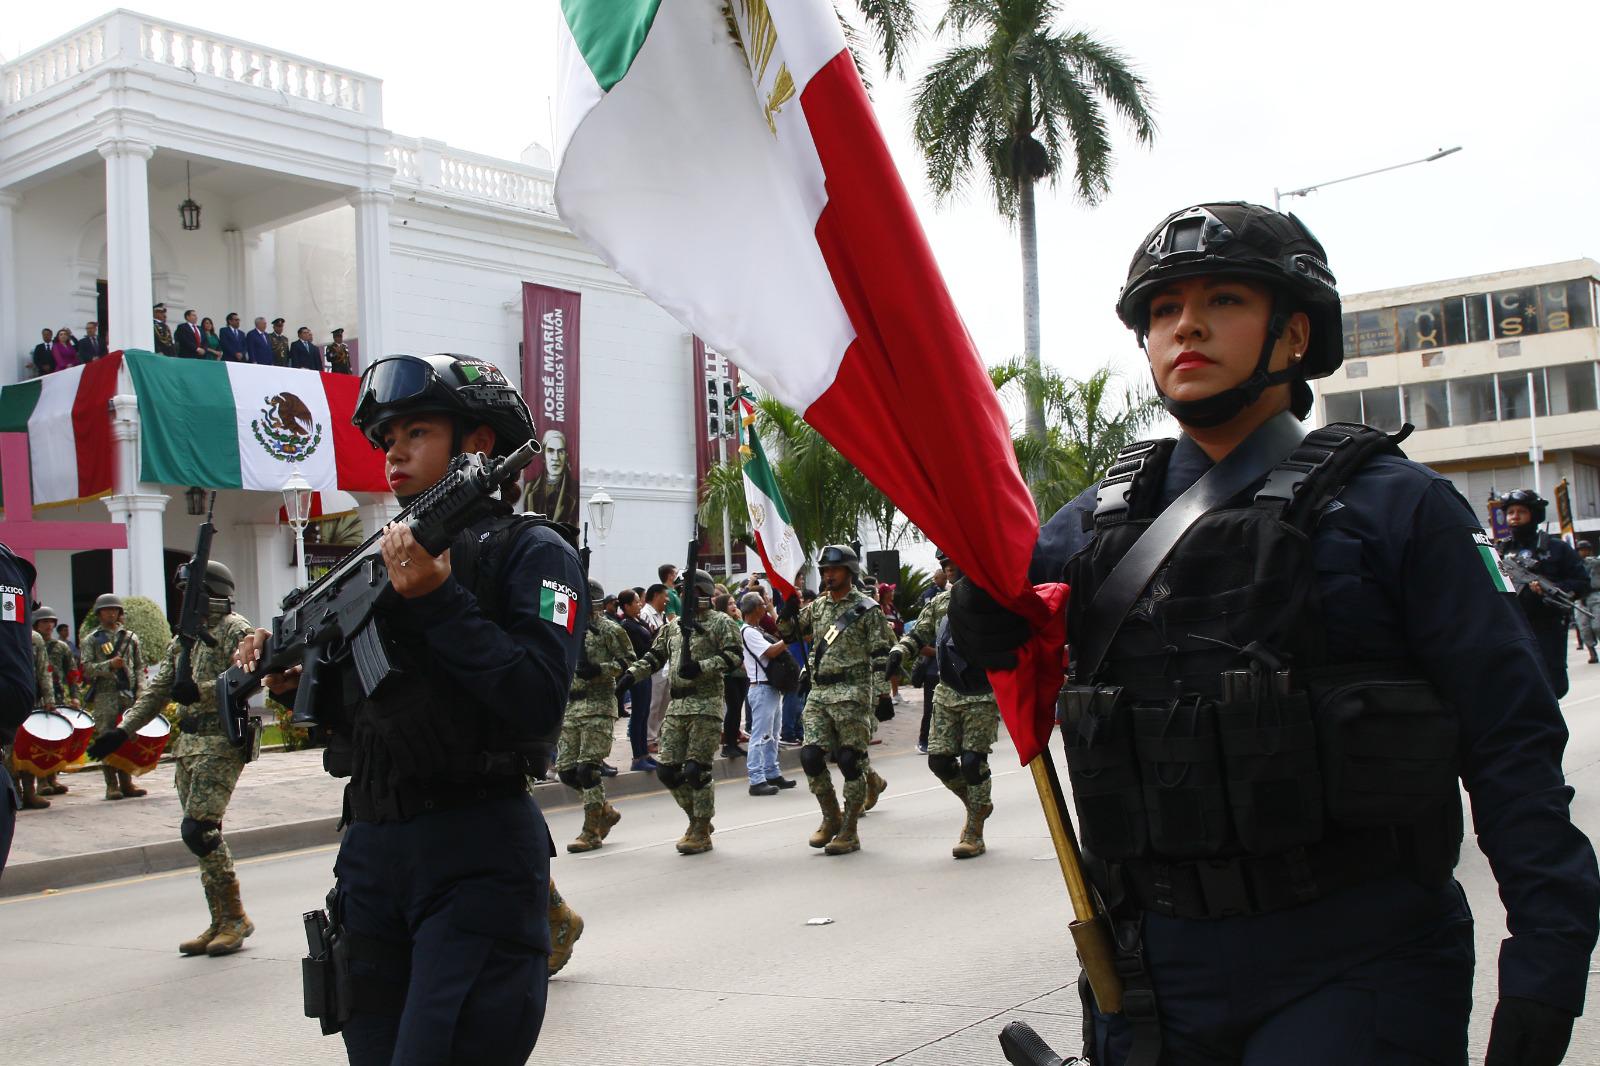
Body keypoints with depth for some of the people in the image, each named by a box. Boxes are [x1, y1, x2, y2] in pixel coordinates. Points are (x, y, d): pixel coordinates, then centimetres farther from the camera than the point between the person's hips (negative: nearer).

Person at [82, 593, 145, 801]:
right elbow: (86, 666, -2)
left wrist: (139, 689, 0)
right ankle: (112, 785, 1)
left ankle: (126, 782, 9)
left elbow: (140, 666, 13)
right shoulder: (93, 639, 8)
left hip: (129, 695, 2)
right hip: (105, 696, -2)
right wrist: (109, 665, -17)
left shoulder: (130, 637, 15)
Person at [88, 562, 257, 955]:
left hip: (220, 743, -9)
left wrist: (202, 692, -29)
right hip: (189, 744, 9)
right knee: (203, 833, 9)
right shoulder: (184, 636, 20)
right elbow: (159, 689, 21)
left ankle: (235, 917, -5)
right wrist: (123, 731, 14)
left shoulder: (233, 629, -6)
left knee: (198, 829, -14)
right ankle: (221, 923, 15)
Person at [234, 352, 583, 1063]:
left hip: (477, 856, -7)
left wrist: (438, 600, -21)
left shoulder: (531, 551, -5)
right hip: (371, 847, 7)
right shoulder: (381, 559, 15)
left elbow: (539, 703, -18)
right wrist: (291, 673, 1)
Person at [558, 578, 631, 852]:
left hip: (598, 707, -7)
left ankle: (592, 832, -3)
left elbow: (628, 661, -8)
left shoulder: (610, 630, -4)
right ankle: (606, 811, 22)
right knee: (566, 770, 4)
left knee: (588, 768, -10)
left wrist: (598, 670, -19)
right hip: (571, 707, 8)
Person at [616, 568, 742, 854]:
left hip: (706, 704, -7)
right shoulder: (673, 626, 18)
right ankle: (699, 819, 22)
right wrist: (631, 673, 9)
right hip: (676, 706, 7)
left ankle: (701, 833, 4)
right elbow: (654, 656, 23)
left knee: (696, 770, -8)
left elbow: (733, 656, -11)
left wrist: (701, 667, -21)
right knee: (667, 769, 5)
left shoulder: (721, 623, -1)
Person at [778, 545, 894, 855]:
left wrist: (882, 695, -10)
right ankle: (831, 818, 16)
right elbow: (788, 633, 20)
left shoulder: (867, 609, -3)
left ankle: (849, 831, 6)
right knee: (810, 755, -2)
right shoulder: (817, 607, 14)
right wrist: (788, 608, 1)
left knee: (851, 760, -3)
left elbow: (881, 656, -5)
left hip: (853, 693, -6)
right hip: (819, 693, 6)